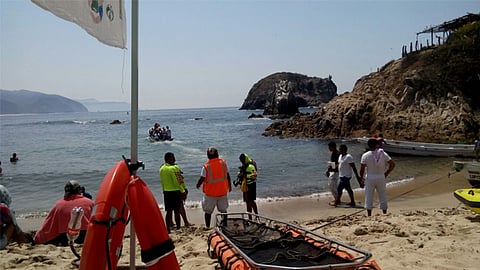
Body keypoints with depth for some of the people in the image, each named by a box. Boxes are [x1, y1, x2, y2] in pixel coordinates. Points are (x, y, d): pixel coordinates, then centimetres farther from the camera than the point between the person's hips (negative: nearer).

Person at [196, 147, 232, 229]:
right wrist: (229, 186, 18)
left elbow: (202, 178, -12)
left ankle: (207, 226, 16)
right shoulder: (223, 163, -5)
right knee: (223, 210, 17)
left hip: (210, 193, -3)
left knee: (208, 211, 11)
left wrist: (198, 185, 9)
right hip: (223, 191, 3)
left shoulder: (206, 166, -15)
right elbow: (227, 175, 4)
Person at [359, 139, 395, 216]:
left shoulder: (365, 155, -6)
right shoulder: (383, 154, -1)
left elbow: (362, 169, -8)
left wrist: (362, 178, 6)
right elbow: (392, 164, -4)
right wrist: (386, 173, 7)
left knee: (369, 198, 6)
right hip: (381, 178, 2)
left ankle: (369, 216, 8)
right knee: (383, 197, 13)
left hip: (370, 178, -2)